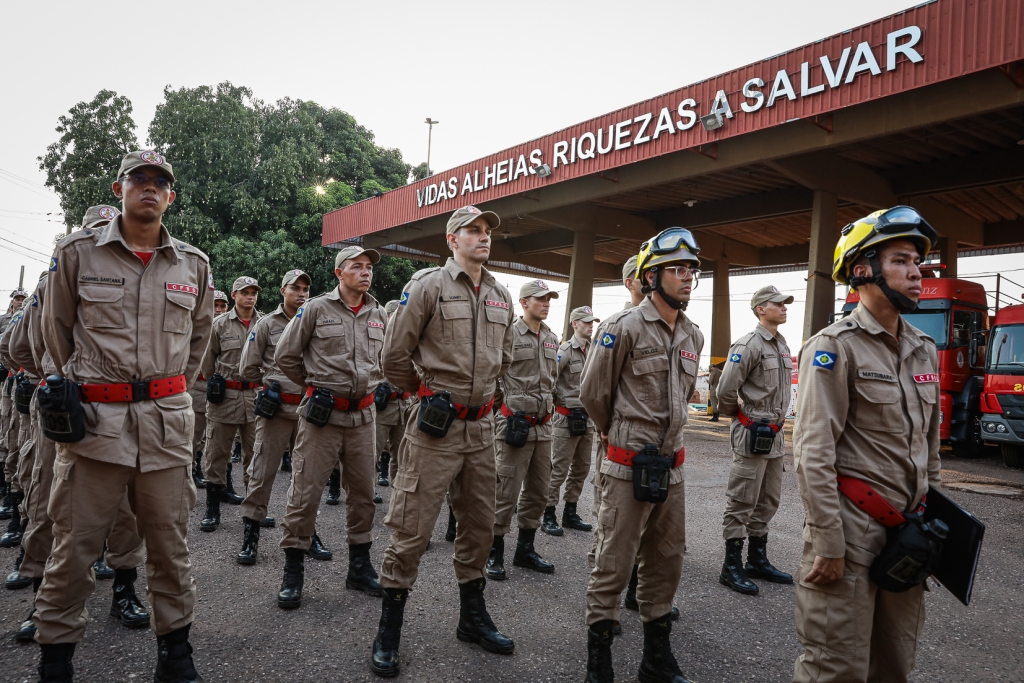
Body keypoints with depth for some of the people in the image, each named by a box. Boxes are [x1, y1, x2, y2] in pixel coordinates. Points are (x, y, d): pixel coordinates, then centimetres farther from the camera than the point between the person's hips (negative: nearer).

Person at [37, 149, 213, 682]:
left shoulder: (194, 265, 8)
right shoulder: (77, 252, 2)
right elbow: (56, 329, 12)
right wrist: (75, 384, 13)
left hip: (168, 421, 2)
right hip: (95, 417, -2)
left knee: (169, 543, 10)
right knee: (74, 545, 5)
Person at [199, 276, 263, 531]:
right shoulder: (220, 324, 2)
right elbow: (208, 358, 9)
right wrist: (213, 384, 11)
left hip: (256, 395, 1)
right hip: (225, 396, -1)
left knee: (255, 454, 8)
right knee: (217, 454, 5)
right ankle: (212, 510, 15)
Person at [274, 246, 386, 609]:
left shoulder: (379, 316, 9)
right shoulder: (316, 309, -4)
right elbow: (285, 355, 1)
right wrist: (315, 385, 8)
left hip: (363, 415, 4)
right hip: (322, 414, -4)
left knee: (362, 492, 11)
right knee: (305, 491, -1)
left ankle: (360, 567, 25)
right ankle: (293, 572, 13)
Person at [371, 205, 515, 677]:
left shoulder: (501, 297, 10)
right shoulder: (429, 286, -8)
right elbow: (396, 355, -6)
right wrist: (424, 393, 4)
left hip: (481, 428, 6)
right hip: (435, 426, -6)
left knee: (479, 526, 16)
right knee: (412, 528, 0)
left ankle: (472, 617, 34)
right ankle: (389, 631, 17)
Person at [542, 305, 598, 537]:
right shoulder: (565, 350, -12)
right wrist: (559, 402, -10)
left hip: (587, 418, 7)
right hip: (566, 418, -7)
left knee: (581, 469, 13)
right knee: (559, 469, -3)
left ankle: (570, 513, 24)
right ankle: (548, 515, 7)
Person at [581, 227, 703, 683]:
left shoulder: (692, 337, 8)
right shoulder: (624, 327, -12)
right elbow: (593, 393, -5)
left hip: (671, 467, 7)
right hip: (627, 466, -7)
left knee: (667, 561, 15)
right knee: (613, 564, 3)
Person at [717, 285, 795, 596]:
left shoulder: (783, 346, 13)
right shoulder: (749, 345, -15)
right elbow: (726, 390, -18)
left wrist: (776, 423, 16)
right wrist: (738, 416, -3)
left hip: (775, 435, 9)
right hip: (752, 434, -9)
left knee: (767, 502, 16)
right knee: (742, 503, -2)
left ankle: (757, 560, 28)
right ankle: (731, 567, 7)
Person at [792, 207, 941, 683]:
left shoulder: (924, 350, 11)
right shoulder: (835, 346, -13)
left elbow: (929, 443, 19)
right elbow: (813, 454, -18)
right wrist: (828, 544, -18)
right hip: (853, 528, -7)